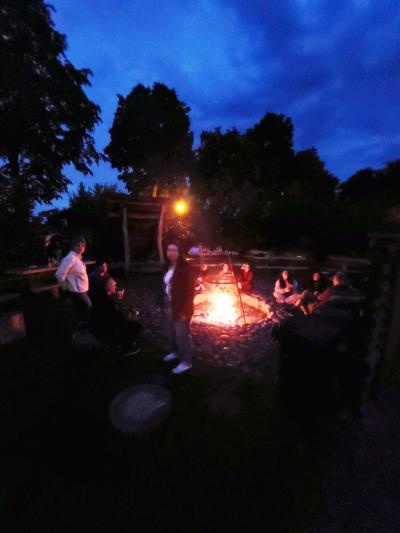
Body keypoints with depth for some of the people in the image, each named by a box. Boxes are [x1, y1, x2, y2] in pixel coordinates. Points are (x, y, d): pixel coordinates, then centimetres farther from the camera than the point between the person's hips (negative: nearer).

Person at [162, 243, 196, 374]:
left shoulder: (185, 268, -18)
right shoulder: (168, 267, 5)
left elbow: (190, 291, -19)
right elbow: (164, 286, 10)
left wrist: (184, 310, -20)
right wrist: (163, 305, 8)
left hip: (180, 307, -7)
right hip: (168, 306, 8)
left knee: (182, 334, 4)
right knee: (170, 332, 21)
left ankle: (186, 362, 21)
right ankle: (176, 352, 45)